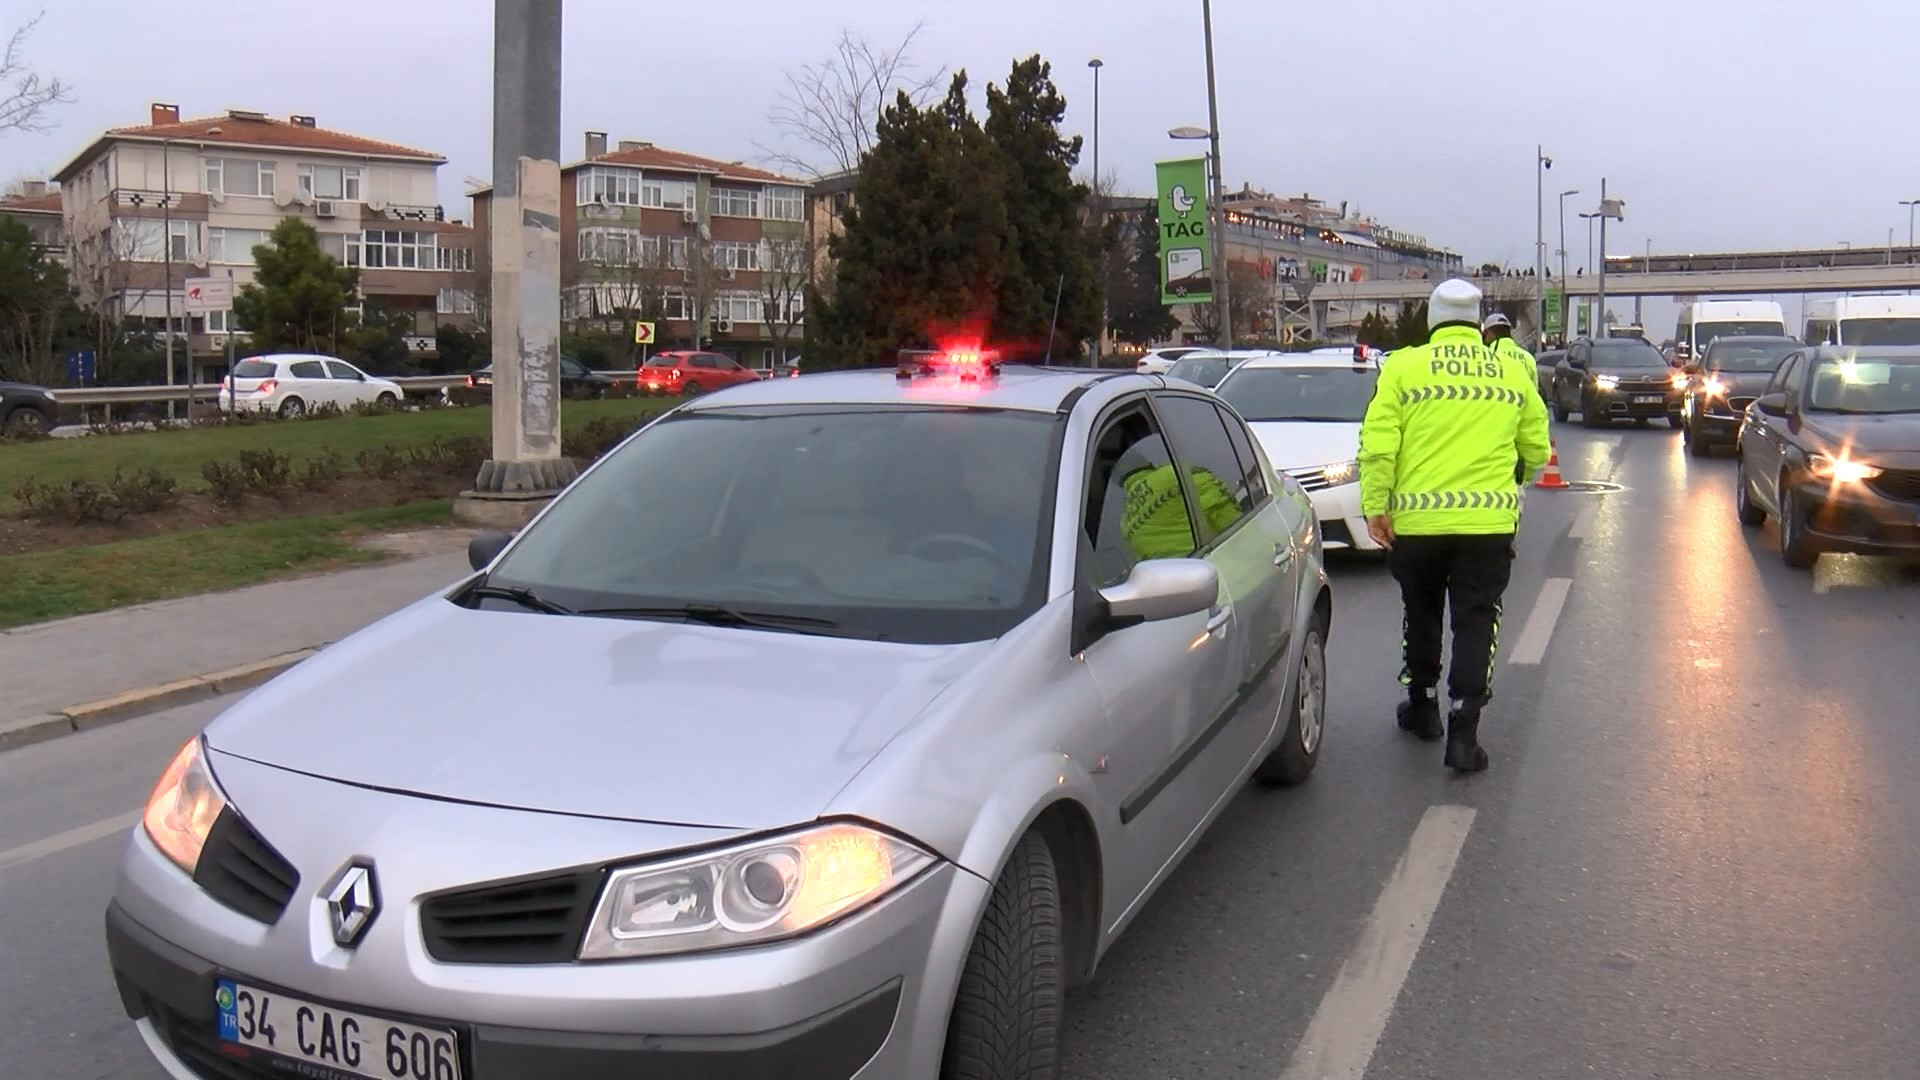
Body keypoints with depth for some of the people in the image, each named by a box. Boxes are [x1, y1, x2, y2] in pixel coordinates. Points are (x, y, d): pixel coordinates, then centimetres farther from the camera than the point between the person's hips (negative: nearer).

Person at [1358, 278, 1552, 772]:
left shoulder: (1405, 367, -1)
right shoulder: (1513, 372, 7)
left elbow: (1378, 445, -8)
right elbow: (1536, 450, 13)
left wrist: (1374, 505, -3)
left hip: (1416, 518, 0)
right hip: (1489, 520, 1)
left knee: (1421, 616, 17)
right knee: (1476, 622, 5)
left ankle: (1421, 706, 32)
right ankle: (1464, 730, -2)